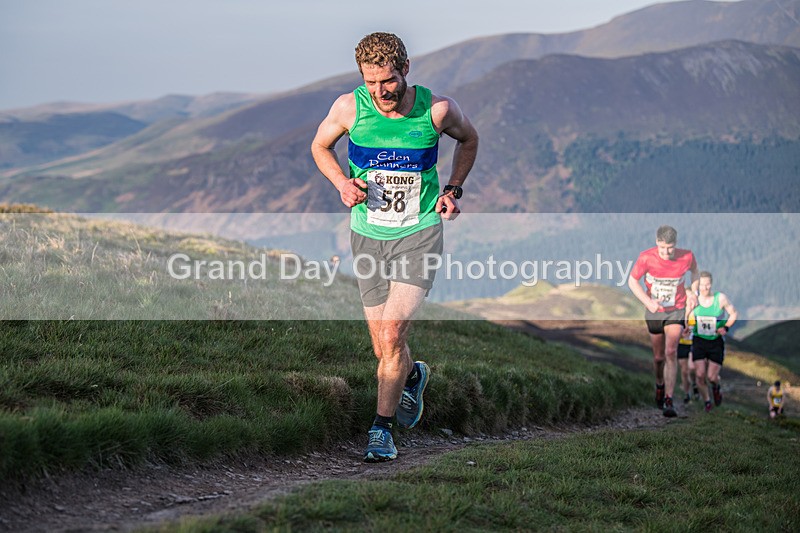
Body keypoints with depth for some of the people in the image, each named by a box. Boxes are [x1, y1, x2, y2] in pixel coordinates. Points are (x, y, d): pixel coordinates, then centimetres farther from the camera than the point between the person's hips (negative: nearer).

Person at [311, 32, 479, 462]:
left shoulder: (437, 110, -11)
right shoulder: (349, 107, -9)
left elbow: (468, 138, 11)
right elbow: (320, 145, 11)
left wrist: (453, 189, 0)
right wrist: (342, 183, -7)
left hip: (420, 236, -2)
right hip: (368, 236, 2)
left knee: (392, 334, -18)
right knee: (383, 351, 7)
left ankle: (381, 428, -4)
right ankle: (412, 377, 43)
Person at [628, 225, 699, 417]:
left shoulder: (686, 256, -14)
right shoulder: (646, 257, -18)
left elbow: (695, 270, 10)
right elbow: (632, 281, -7)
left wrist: (693, 292, -3)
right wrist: (648, 302, -20)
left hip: (677, 310, -1)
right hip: (654, 312, 1)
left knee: (671, 353, -17)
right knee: (658, 356, 11)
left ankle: (669, 400, -17)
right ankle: (660, 385, 43)